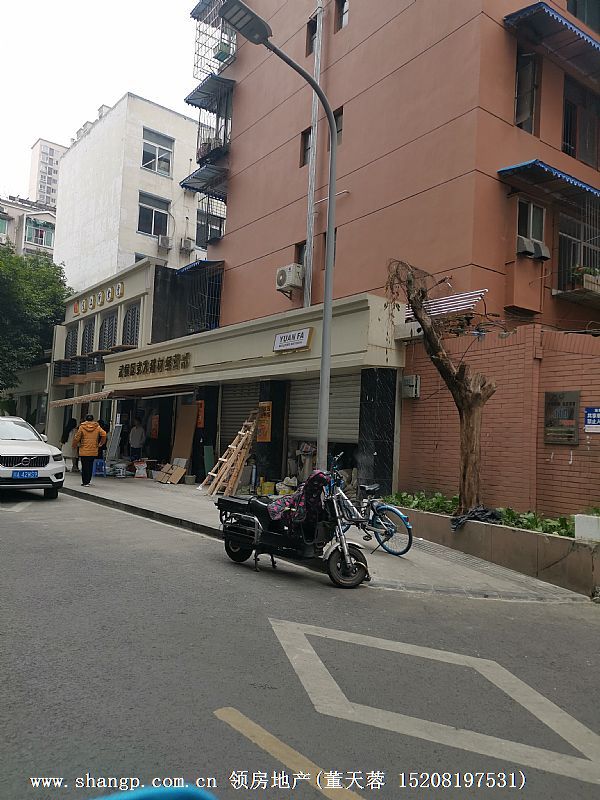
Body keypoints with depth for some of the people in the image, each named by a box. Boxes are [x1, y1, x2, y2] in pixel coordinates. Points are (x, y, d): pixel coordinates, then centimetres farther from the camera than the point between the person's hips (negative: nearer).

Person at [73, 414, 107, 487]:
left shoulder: (82, 427, -3)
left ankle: (85, 482, -2)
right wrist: (101, 444, 5)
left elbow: (77, 437, -3)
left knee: (85, 466, 1)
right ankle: (87, 481, 18)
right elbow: (104, 435, -7)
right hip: (93, 451, 2)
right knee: (90, 466, 12)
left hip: (84, 451, -2)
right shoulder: (97, 427, 1)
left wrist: (74, 445, 14)